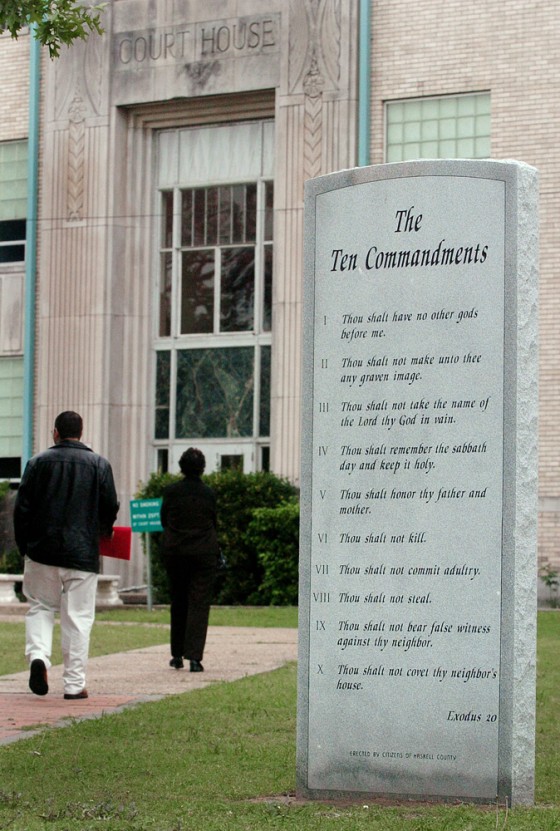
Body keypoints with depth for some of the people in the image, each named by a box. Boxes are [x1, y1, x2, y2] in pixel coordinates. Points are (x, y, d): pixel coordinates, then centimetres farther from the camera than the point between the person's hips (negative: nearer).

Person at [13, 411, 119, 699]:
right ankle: (74, 684, 3)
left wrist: (24, 547, 11)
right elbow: (110, 508, 1)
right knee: (78, 617, 3)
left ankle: (38, 654, -8)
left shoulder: (38, 462, 1)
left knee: (40, 607, 16)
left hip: (41, 552, 1)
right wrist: (102, 531, 23)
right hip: (82, 554, -1)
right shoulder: (99, 464, 1)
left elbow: (21, 508, 0)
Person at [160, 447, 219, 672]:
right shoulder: (208, 494, -6)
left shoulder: (170, 491, -5)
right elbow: (214, 523, 5)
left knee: (178, 603, 16)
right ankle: (194, 657, -9)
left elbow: (163, 520, 6)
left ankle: (177, 655, 22)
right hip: (204, 553, -2)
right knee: (199, 604, 0)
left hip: (174, 552, 2)